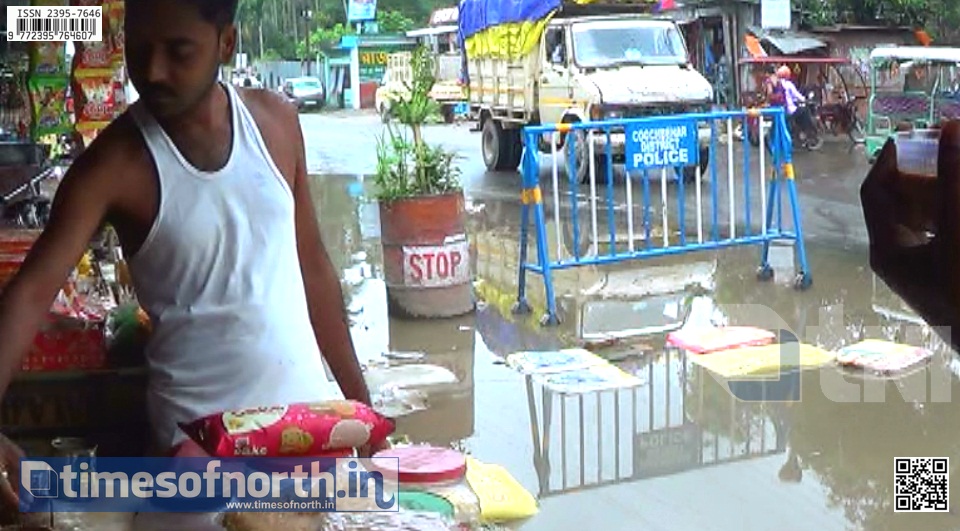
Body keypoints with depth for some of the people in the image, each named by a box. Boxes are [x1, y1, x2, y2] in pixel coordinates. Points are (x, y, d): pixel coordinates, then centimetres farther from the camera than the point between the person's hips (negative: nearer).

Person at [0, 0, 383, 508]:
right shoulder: (115, 163, -12)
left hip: (309, 407, 4)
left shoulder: (275, 120, -1)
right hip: (200, 430, -3)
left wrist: (358, 397, 8)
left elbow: (311, 264, 6)